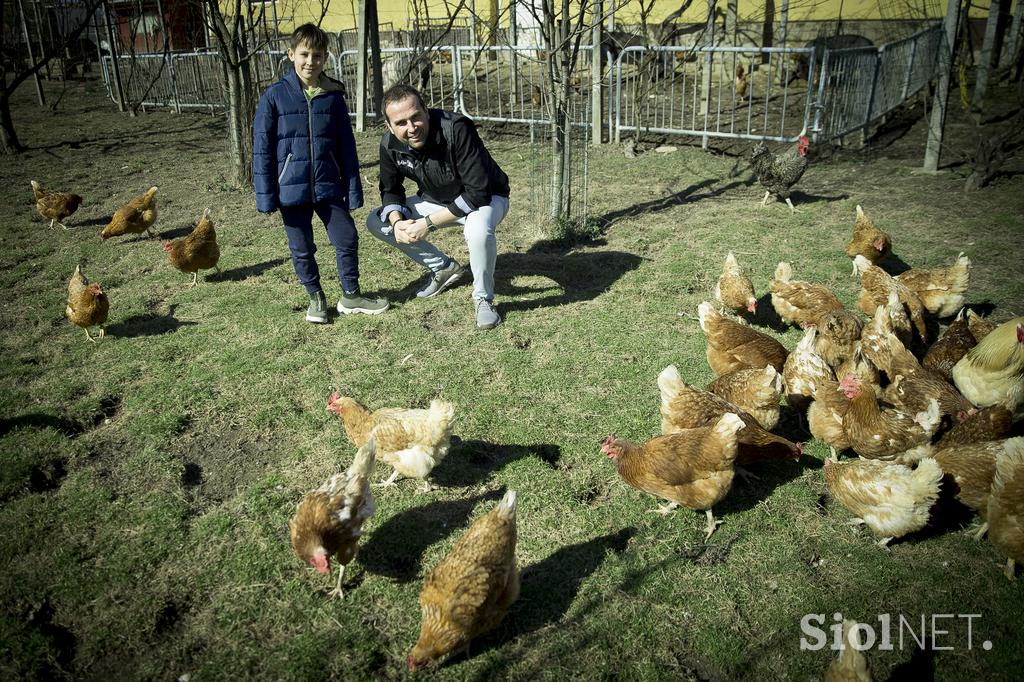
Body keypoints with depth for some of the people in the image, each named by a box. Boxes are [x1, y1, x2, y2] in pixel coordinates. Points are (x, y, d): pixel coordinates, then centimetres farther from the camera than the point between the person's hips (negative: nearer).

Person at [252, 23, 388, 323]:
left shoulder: (334, 96, 1)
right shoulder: (275, 96, -6)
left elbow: (346, 147, 5)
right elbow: (262, 148, -5)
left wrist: (353, 189, 2)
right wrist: (265, 196, -8)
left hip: (329, 187, 2)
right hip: (292, 189, -2)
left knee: (348, 240, 5)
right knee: (302, 249, 9)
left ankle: (351, 295, 24)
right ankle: (316, 297, 29)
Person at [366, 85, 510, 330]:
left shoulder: (456, 130, -34)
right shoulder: (390, 144, -16)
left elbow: (477, 192, -35)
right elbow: (390, 190, 0)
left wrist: (427, 222, -33)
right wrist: (397, 222, -23)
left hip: (485, 197, -6)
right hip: (437, 199, 6)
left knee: (478, 228, -40)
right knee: (377, 223, -3)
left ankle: (483, 298, -12)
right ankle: (444, 267, 12)